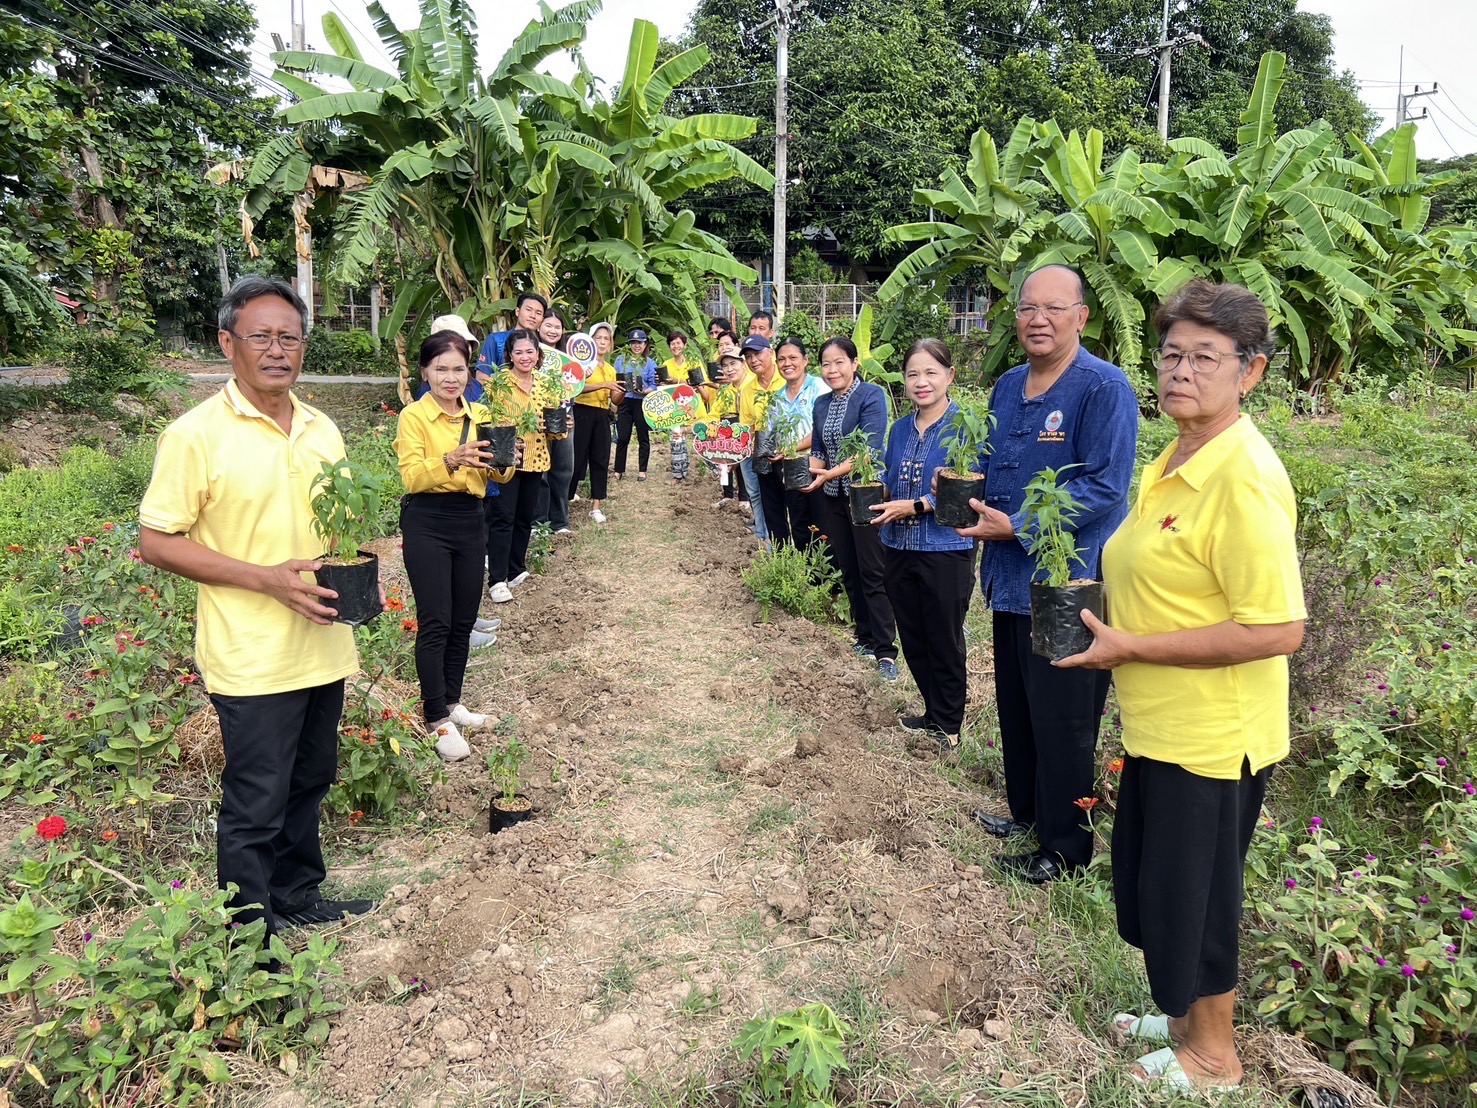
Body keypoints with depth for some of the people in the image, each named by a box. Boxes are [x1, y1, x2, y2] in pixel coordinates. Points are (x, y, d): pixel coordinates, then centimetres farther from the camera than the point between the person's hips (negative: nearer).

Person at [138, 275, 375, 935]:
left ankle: (297, 895, 40)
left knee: (308, 786, 20)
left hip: (323, 648, 6)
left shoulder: (321, 430, 8)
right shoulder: (196, 434, -11)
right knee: (255, 806, 5)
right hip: (253, 658, -6)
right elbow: (157, 541, -11)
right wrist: (266, 578, -20)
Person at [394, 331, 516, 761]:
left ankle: (452, 702, 28)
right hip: (427, 523, -5)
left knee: (463, 620, 12)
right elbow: (412, 477, -16)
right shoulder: (414, 416, -5)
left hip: (469, 521, 5)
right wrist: (449, 460, -33)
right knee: (435, 622, -4)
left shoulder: (479, 415, 9)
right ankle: (437, 720, 4)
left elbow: (499, 476, 4)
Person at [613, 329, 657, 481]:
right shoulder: (621, 360, 9)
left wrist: (645, 391, -20)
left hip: (642, 402, -1)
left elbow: (654, 385, -2)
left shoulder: (650, 363, 4)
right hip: (624, 401, 1)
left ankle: (642, 470, 13)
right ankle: (619, 470, 9)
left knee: (643, 437, 6)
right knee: (622, 437, 1)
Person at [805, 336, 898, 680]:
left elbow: (868, 449, -20)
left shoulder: (872, 395, -11)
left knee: (873, 572, -7)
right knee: (848, 570, 11)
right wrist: (806, 470, -6)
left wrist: (830, 473, -29)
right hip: (832, 497, 7)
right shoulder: (821, 404, 10)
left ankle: (885, 650, -3)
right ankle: (865, 635, 24)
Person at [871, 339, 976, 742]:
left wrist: (915, 506, -21)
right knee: (912, 640, 16)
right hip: (899, 549, 6)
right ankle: (933, 713, 34)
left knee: (944, 643, 7)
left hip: (946, 550, -6)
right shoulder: (900, 429, 10)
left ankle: (947, 726, 23)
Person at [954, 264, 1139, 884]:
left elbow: (1103, 489, -22)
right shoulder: (1008, 387, 10)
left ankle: (1065, 848, 20)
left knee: (1061, 724, 4)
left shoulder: (1104, 388, -14)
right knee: (1016, 710, 20)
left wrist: (1017, 528, -23)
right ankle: (1026, 813, 39)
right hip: (1009, 579, 8)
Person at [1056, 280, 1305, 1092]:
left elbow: (1278, 629, -27)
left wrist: (1131, 648, -23)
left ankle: (1213, 1057, 33)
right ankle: (1188, 1018, 44)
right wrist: (1106, 605, 5)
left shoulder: (1243, 477, -22)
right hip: (1160, 724, 9)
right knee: (1155, 882, 22)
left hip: (1210, 737, -9)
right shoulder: (1174, 461, 7)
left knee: (1192, 892, 9)